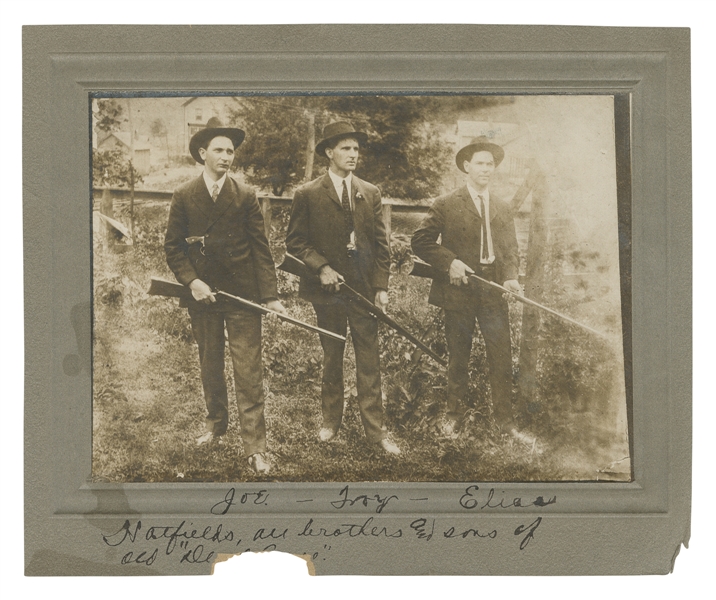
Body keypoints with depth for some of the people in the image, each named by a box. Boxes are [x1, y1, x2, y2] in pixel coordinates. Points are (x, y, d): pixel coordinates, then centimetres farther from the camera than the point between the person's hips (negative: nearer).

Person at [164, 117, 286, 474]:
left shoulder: (246, 197, 3)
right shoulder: (184, 197, 4)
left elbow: (260, 249, 0)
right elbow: (173, 248, 4)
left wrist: (270, 295, -7)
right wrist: (192, 281, -11)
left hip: (242, 296, -1)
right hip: (202, 296, 2)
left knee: (248, 374, -4)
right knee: (210, 367, 15)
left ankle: (255, 448, -2)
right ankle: (215, 424, 35)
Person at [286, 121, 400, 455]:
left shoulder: (370, 194, 9)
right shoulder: (307, 195, -1)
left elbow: (381, 243, 8)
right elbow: (295, 241, -1)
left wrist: (381, 286, 1)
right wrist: (321, 268, -14)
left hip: (364, 286, 2)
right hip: (328, 288, -2)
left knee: (369, 361, 1)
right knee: (331, 359, 11)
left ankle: (375, 430, 6)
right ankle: (331, 421, 26)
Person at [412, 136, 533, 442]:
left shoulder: (503, 209, 14)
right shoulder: (446, 205, 0)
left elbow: (510, 248, 13)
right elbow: (420, 241, -3)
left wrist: (511, 277, -6)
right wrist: (450, 262, -14)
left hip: (494, 292, 3)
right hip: (459, 291, -3)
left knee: (502, 357, 1)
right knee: (457, 357, 7)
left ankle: (505, 418, 11)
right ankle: (454, 414, 21)